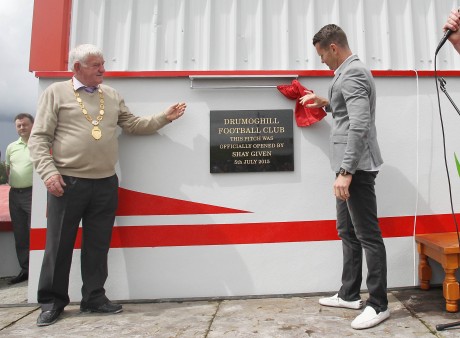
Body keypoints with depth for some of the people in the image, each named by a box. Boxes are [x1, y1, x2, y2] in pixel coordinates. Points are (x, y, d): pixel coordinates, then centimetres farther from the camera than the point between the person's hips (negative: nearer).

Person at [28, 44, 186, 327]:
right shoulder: (56, 93, 3)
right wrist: (49, 172, -13)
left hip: (106, 183, 3)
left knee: (98, 245, 10)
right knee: (59, 245, 6)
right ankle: (52, 302, 22)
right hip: (68, 182, -3)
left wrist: (164, 118, 6)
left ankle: (94, 298, 23)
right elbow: (39, 138, -1)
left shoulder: (112, 95, 15)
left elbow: (134, 125, 15)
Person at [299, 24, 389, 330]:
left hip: (357, 167, -11)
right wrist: (326, 103, 27)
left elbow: (360, 126, -23)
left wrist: (346, 171, -26)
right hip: (351, 167, 11)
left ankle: (379, 304, 9)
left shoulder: (353, 73, -12)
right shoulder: (349, 71, 19)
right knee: (348, 232, 14)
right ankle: (350, 295, 26)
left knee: (368, 235, -3)